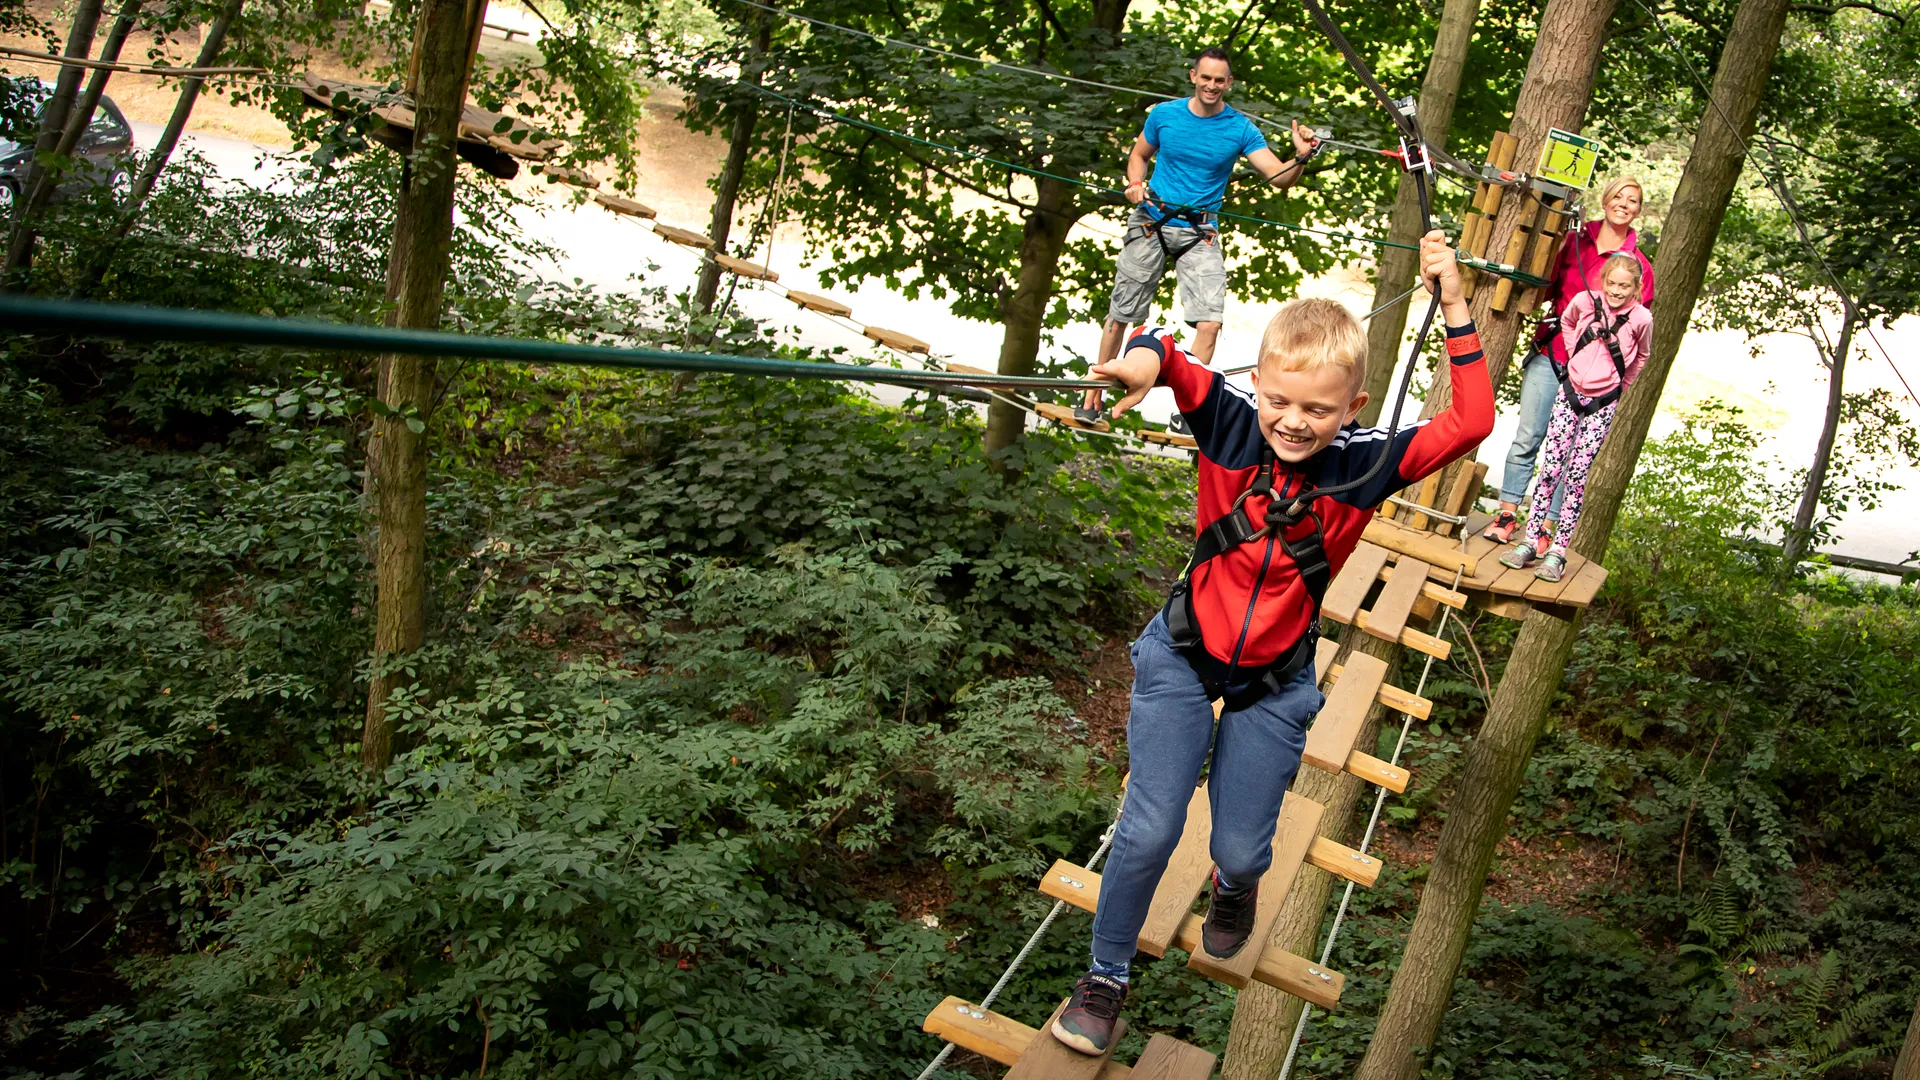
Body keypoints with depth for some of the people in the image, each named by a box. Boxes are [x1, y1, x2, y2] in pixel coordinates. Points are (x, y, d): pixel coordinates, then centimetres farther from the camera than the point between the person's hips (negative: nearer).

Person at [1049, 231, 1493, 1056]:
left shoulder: (1365, 465, -17)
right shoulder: (1231, 424, -17)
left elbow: (1471, 424, -20)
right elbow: (1171, 359, -16)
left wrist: (1455, 311, -23)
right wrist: (1145, 355, -40)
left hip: (1275, 684, 1)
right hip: (1183, 655, -1)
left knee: (1240, 848, 6)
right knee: (1150, 830, -6)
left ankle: (1234, 887, 48)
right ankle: (1104, 977, 19)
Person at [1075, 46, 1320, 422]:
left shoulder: (1241, 129, -3)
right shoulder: (1164, 114, 1)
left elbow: (1279, 177, -10)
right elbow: (1139, 154, 17)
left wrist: (1300, 159, -31)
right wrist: (1135, 184, -5)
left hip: (1199, 233, 0)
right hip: (1150, 223, 1)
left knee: (1209, 321, -15)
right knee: (1120, 314, 4)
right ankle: (1092, 398, 18)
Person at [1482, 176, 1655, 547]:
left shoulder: (1639, 265, 2)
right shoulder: (1574, 241, 7)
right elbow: (1548, 287, 16)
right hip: (1549, 354, 2)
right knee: (1526, 438, 2)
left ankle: (1546, 528, 6)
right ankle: (1507, 514, 11)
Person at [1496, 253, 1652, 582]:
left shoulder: (1641, 319, -10)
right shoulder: (1584, 301, -6)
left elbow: (1641, 357, 11)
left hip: (1602, 405, -2)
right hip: (1570, 393, 2)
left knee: (1577, 476, -3)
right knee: (1550, 468, -1)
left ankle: (1557, 551, 0)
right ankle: (1531, 541, 3)